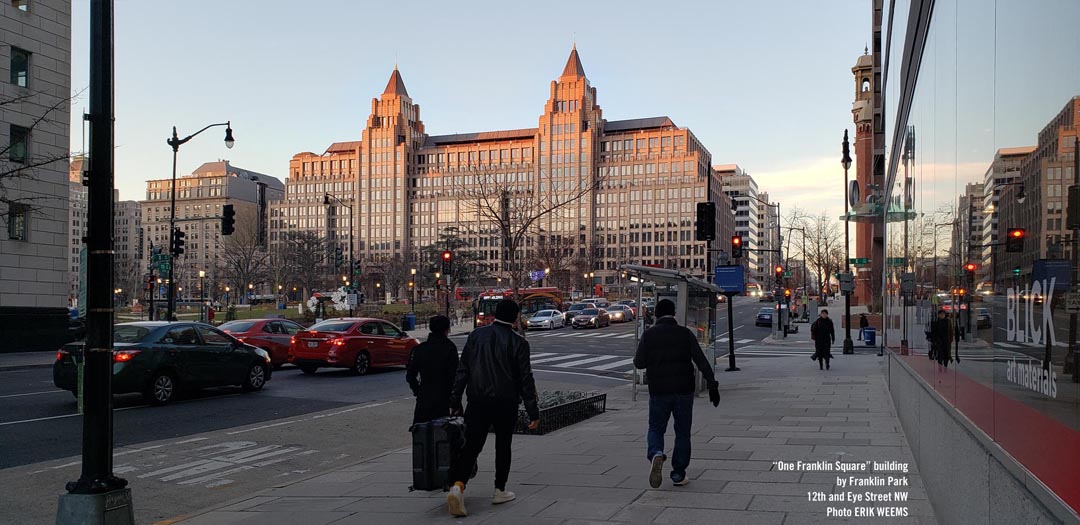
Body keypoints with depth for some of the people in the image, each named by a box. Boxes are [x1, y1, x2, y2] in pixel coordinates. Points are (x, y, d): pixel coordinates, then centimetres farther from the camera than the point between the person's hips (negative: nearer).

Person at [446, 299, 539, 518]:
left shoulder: (476, 335, 2)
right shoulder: (518, 342, -5)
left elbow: (462, 370, 2)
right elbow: (526, 379, -6)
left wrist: (455, 401, 7)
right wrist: (533, 412, -2)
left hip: (477, 402, 2)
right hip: (506, 403, -2)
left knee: (471, 446, 1)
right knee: (503, 446, 15)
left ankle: (457, 486, -18)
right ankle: (500, 491, 22)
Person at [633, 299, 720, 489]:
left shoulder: (649, 335, -2)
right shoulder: (685, 333, -1)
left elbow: (639, 363, -2)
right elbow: (701, 361, -7)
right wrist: (713, 385, -8)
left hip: (658, 392, 0)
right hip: (684, 391, 0)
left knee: (656, 429, 12)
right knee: (682, 432, 13)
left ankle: (656, 454, -18)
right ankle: (679, 474, 15)